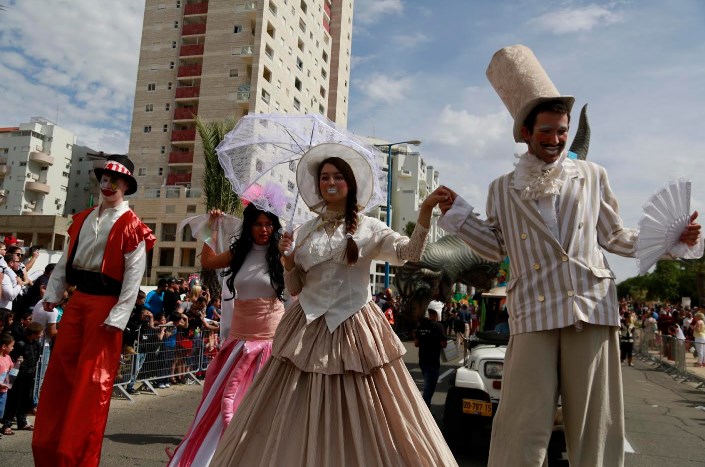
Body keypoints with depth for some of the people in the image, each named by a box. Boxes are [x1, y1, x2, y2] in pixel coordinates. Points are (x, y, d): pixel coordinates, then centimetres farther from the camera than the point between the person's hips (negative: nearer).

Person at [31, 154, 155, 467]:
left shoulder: (131, 226, -9)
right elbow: (65, 261, 16)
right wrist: (53, 293, 7)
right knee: (59, 372, 12)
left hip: (105, 304, -7)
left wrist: (118, 316, -19)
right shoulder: (83, 219, 13)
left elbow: (133, 276, -14)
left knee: (92, 379, 0)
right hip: (77, 300, 7)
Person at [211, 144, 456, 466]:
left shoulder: (368, 228, 3)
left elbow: (409, 253, -13)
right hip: (308, 329, 3)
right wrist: (288, 260, -5)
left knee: (359, 416, -1)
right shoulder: (306, 231, 11)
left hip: (354, 328, -2)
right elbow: (294, 289, 14)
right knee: (300, 416, 5)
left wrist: (425, 210, -26)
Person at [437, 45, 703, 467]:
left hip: (591, 309, 1)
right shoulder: (503, 189, 12)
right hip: (533, 314, -1)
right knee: (525, 424, -2)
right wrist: (457, 213, 5)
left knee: (593, 422, 7)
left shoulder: (592, 176, 12)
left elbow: (616, 237, 17)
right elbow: (496, 247, 13)